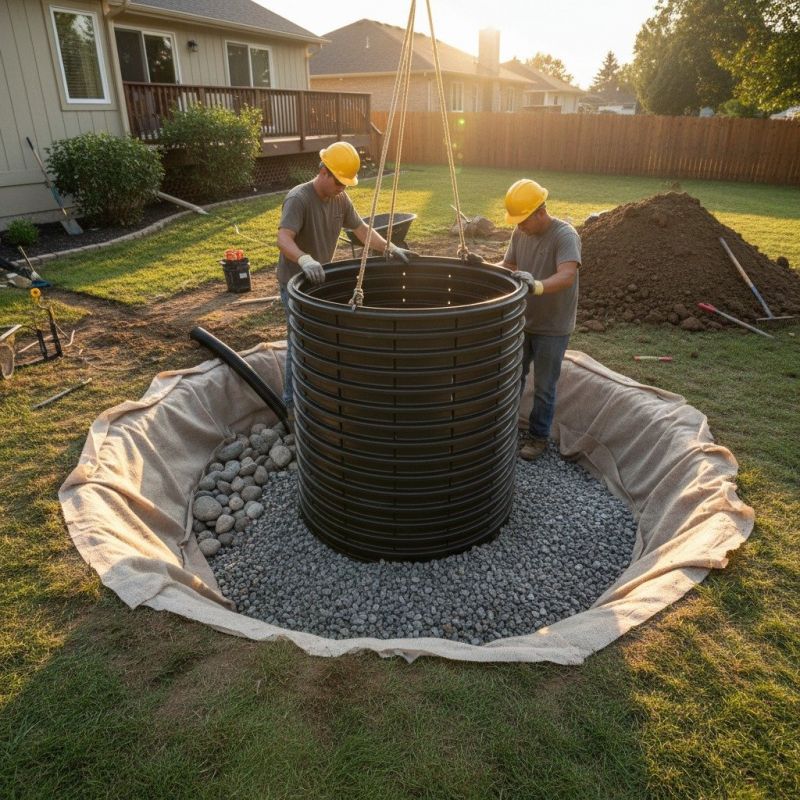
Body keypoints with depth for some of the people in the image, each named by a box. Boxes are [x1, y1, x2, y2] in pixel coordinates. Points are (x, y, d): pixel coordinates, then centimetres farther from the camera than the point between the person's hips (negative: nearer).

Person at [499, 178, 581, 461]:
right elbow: (507, 265, 6)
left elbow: (567, 276, -36)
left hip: (552, 328, -6)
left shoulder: (565, 235, -22)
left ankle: (538, 436, 25)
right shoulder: (520, 232, -1)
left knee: (544, 387, 7)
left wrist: (537, 286, -54)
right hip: (523, 321, 6)